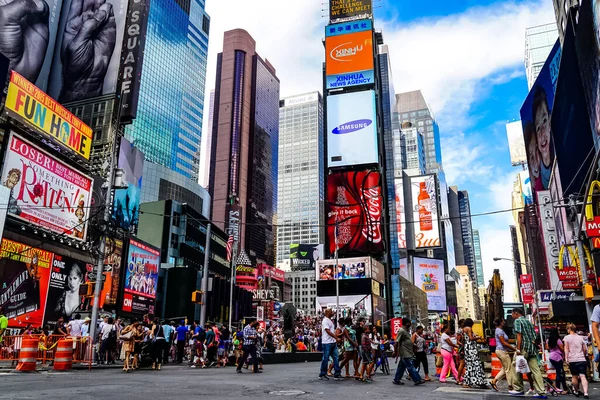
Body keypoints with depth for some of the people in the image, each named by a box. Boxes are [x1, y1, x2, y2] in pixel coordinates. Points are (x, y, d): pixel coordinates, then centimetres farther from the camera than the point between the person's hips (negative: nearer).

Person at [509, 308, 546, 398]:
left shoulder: (517, 320, -3)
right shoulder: (528, 321, 21)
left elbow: (519, 335, -14)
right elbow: (534, 336, 18)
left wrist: (518, 349, -17)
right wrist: (533, 345, 21)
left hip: (524, 347, -7)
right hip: (532, 348, 8)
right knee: (535, 370, 3)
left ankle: (518, 389, 8)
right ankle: (541, 392, 0)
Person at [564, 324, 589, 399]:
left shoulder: (567, 337, 2)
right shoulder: (580, 337, 12)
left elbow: (566, 348, -5)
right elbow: (585, 349, 14)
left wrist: (566, 358, -4)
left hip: (572, 360, -2)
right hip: (582, 359, 2)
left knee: (574, 376, 11)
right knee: (582, 376, -7)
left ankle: (577, 391, 22)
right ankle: (585, 393, -21)